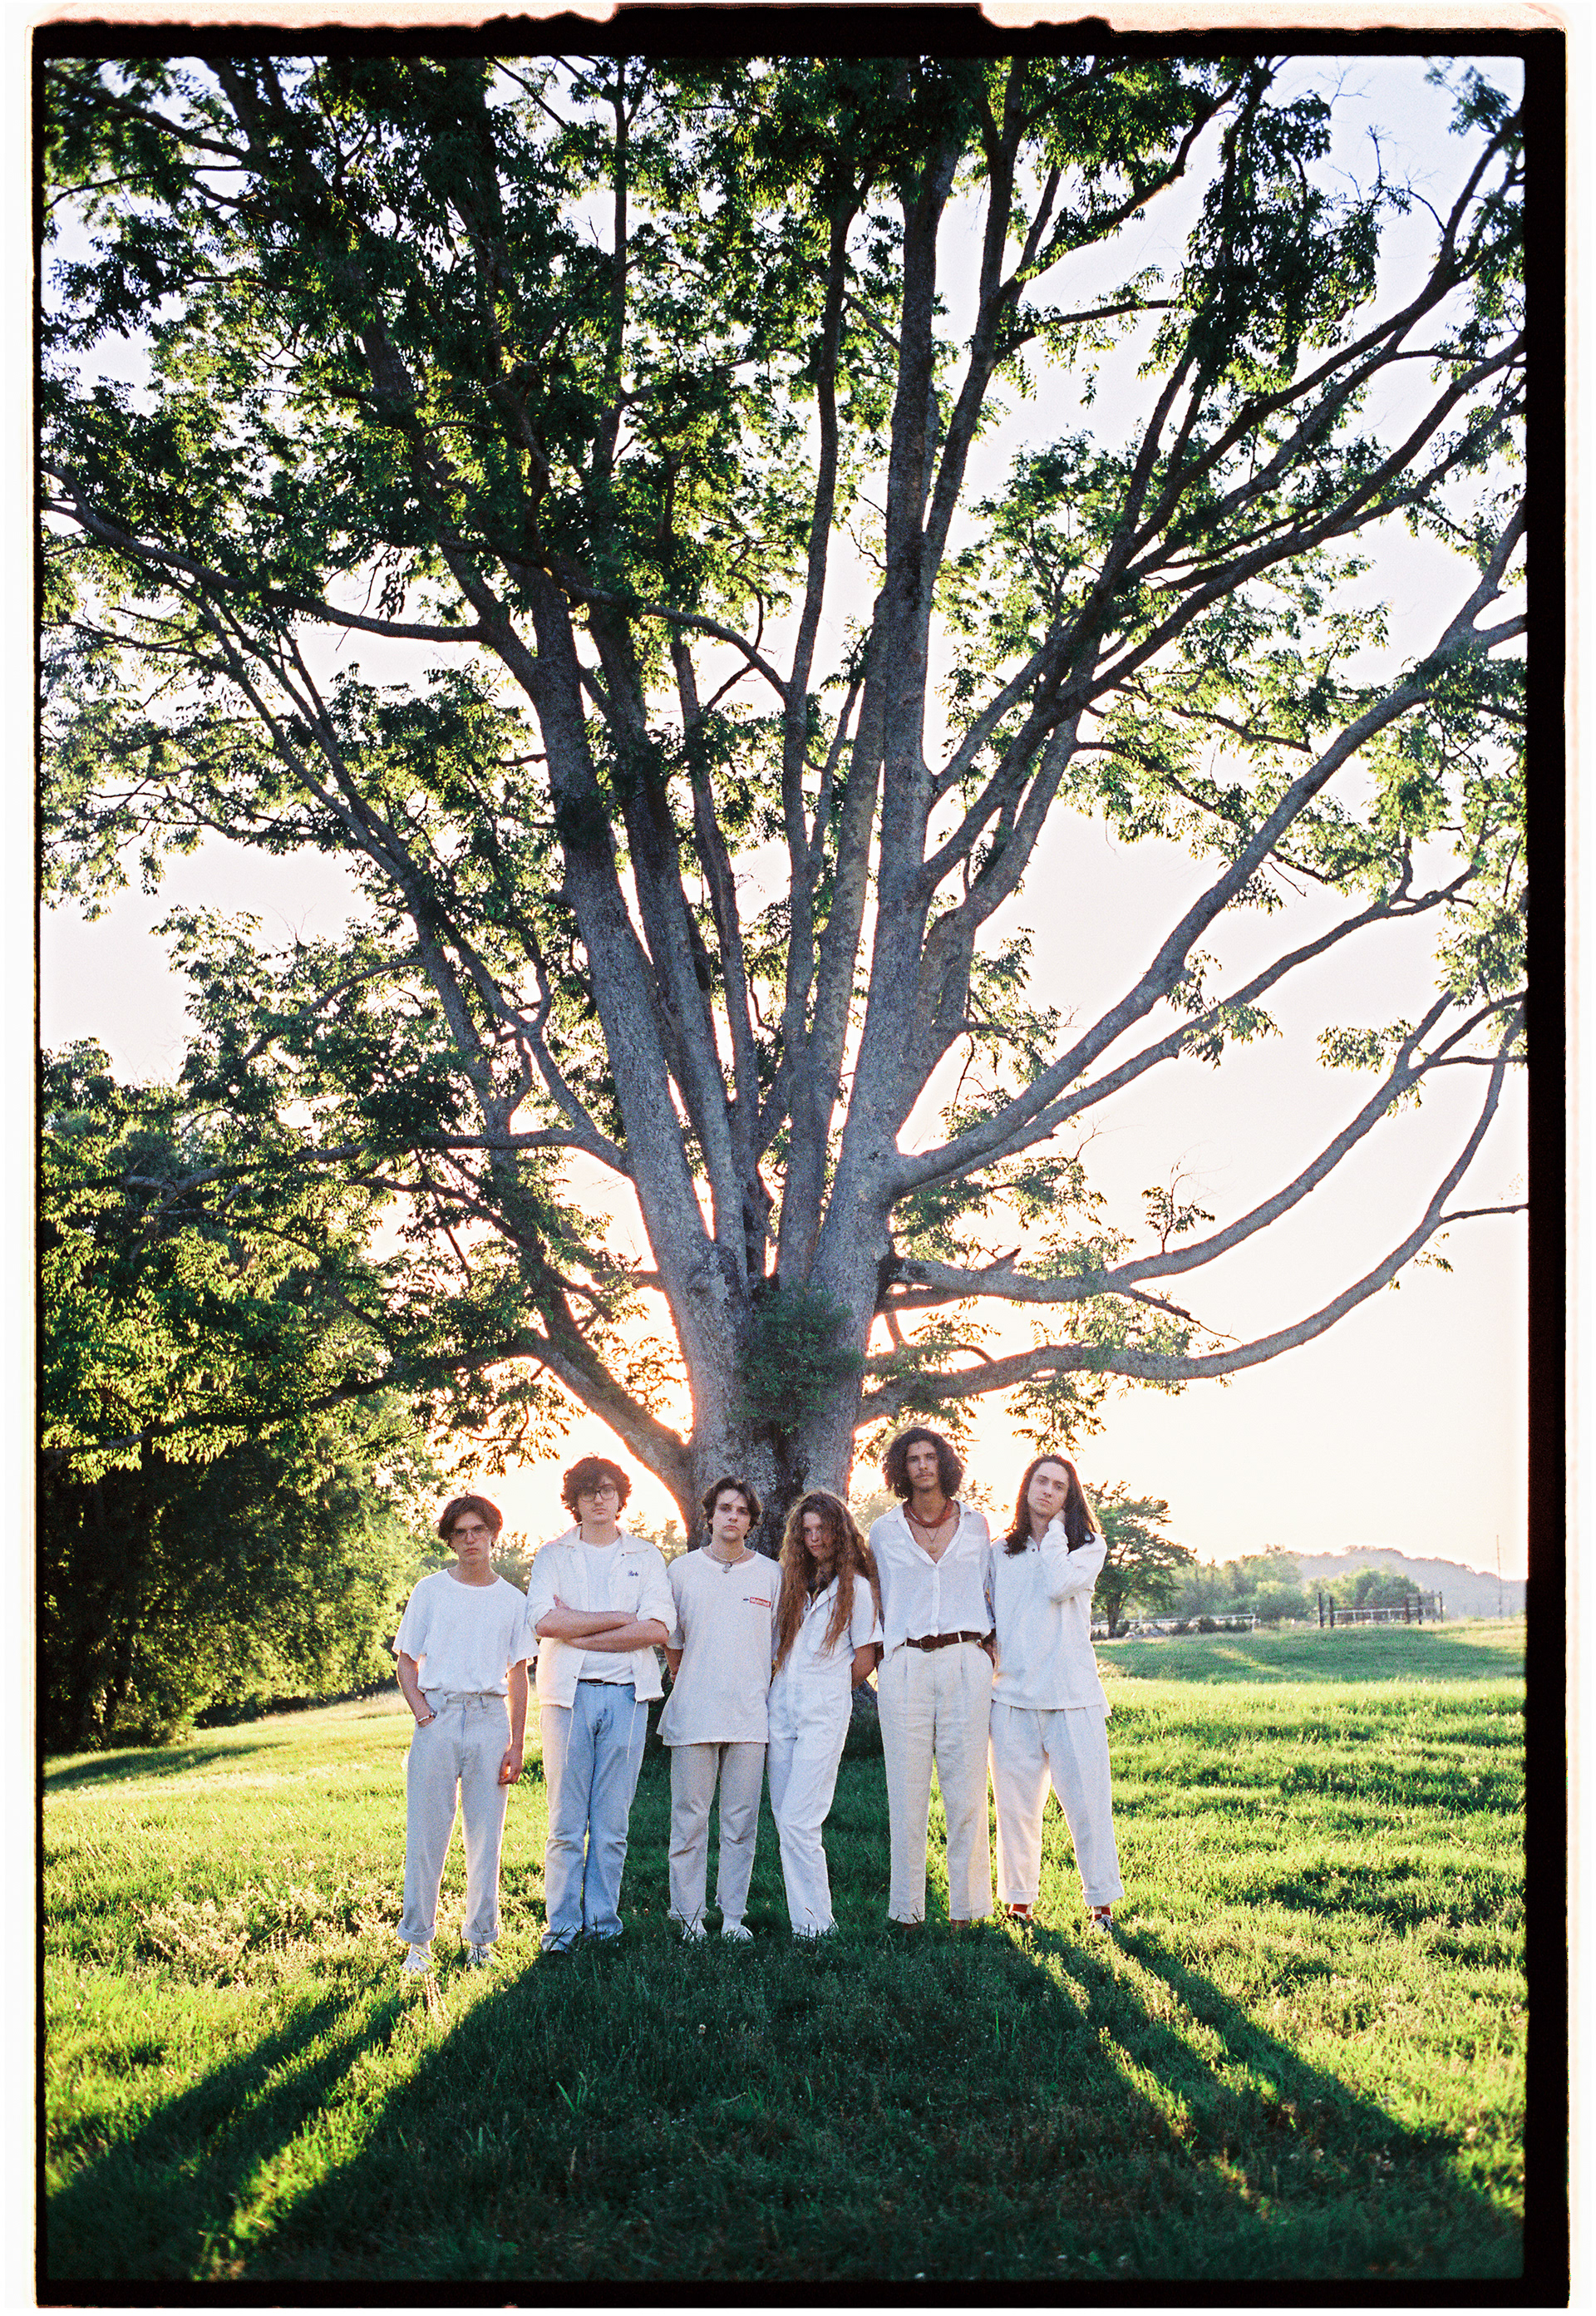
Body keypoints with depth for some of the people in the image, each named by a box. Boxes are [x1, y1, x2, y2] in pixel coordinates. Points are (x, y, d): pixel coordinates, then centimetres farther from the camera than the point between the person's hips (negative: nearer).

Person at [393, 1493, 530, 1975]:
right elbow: (406, 1661, 9)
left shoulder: (511, 1600, 10)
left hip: (490, 1718, 1)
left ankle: (480, 1938, 14)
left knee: (486, 1834, 4)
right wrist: (421, 1711, -7)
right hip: (438, 1716, -1)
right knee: (426, 1833, -1)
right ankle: (418, 1940, 9)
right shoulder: (430, 1591, 8)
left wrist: (517, 1744, 5)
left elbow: (518, 1676, 12)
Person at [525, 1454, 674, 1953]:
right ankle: (562, 1925, 5)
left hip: (625, 1695, 1)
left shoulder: (645, 1557, 12)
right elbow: (542, 1621, -8)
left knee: (612, 1822, 2)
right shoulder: (552, 1555, 10)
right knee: (566, 1821, -2)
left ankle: (602, 1920, 10)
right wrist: (620, 1619, -7)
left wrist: (580, 1634, -8)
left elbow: (658, 1629, -3)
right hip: (568, 1693, -1)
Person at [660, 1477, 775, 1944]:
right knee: (689, 1818, 0)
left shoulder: (769, 1574, 8)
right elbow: (670, 1643, 13)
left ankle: (733, 1915, 12)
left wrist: (760, 1692, 10)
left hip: (750, 1715, 1)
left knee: (741, 1822, 4)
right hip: (693, 1713, -1)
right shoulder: (682, 1569, 6)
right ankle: (688, 1914, 9)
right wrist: (689, 1686, 10)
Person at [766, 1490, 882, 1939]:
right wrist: (781, 1687, 11)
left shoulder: (856, 1587, 0)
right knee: (784, 1819, 4)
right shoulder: (791, 1581, 15)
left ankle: (815, 1924, -4)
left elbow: (864, 1659, 1)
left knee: (798, 1821, -12)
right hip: (781, 1711, 6)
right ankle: (803, 1915, 10)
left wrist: (826, 1691, 6)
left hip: (825, 1714, -6)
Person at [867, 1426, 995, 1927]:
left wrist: (991, 1644, 9)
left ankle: (966, 1907, 6)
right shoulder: (885, 1531, 10)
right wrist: (877, 1653, 12)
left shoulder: (976, 1524, 11)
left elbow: (988, 1591, 18)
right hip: (905, 1666, 0)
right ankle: (906, 1910, 6)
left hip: (966, 1662, 0)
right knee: (907, 1792, -1)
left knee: (966, 1788, -1)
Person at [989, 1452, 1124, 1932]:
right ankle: (1019, 1898, 15)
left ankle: (1101, 1901, 8)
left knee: (1087, 1802, -4)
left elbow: (1057, 1586, -12)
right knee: (1016, 1804, 3)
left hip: (1072, 1694, -2)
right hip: (1011, 1693, 2)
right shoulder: (1002, 1553, 16)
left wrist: (1056, 1529, -2)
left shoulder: (1089, 1546, 7)